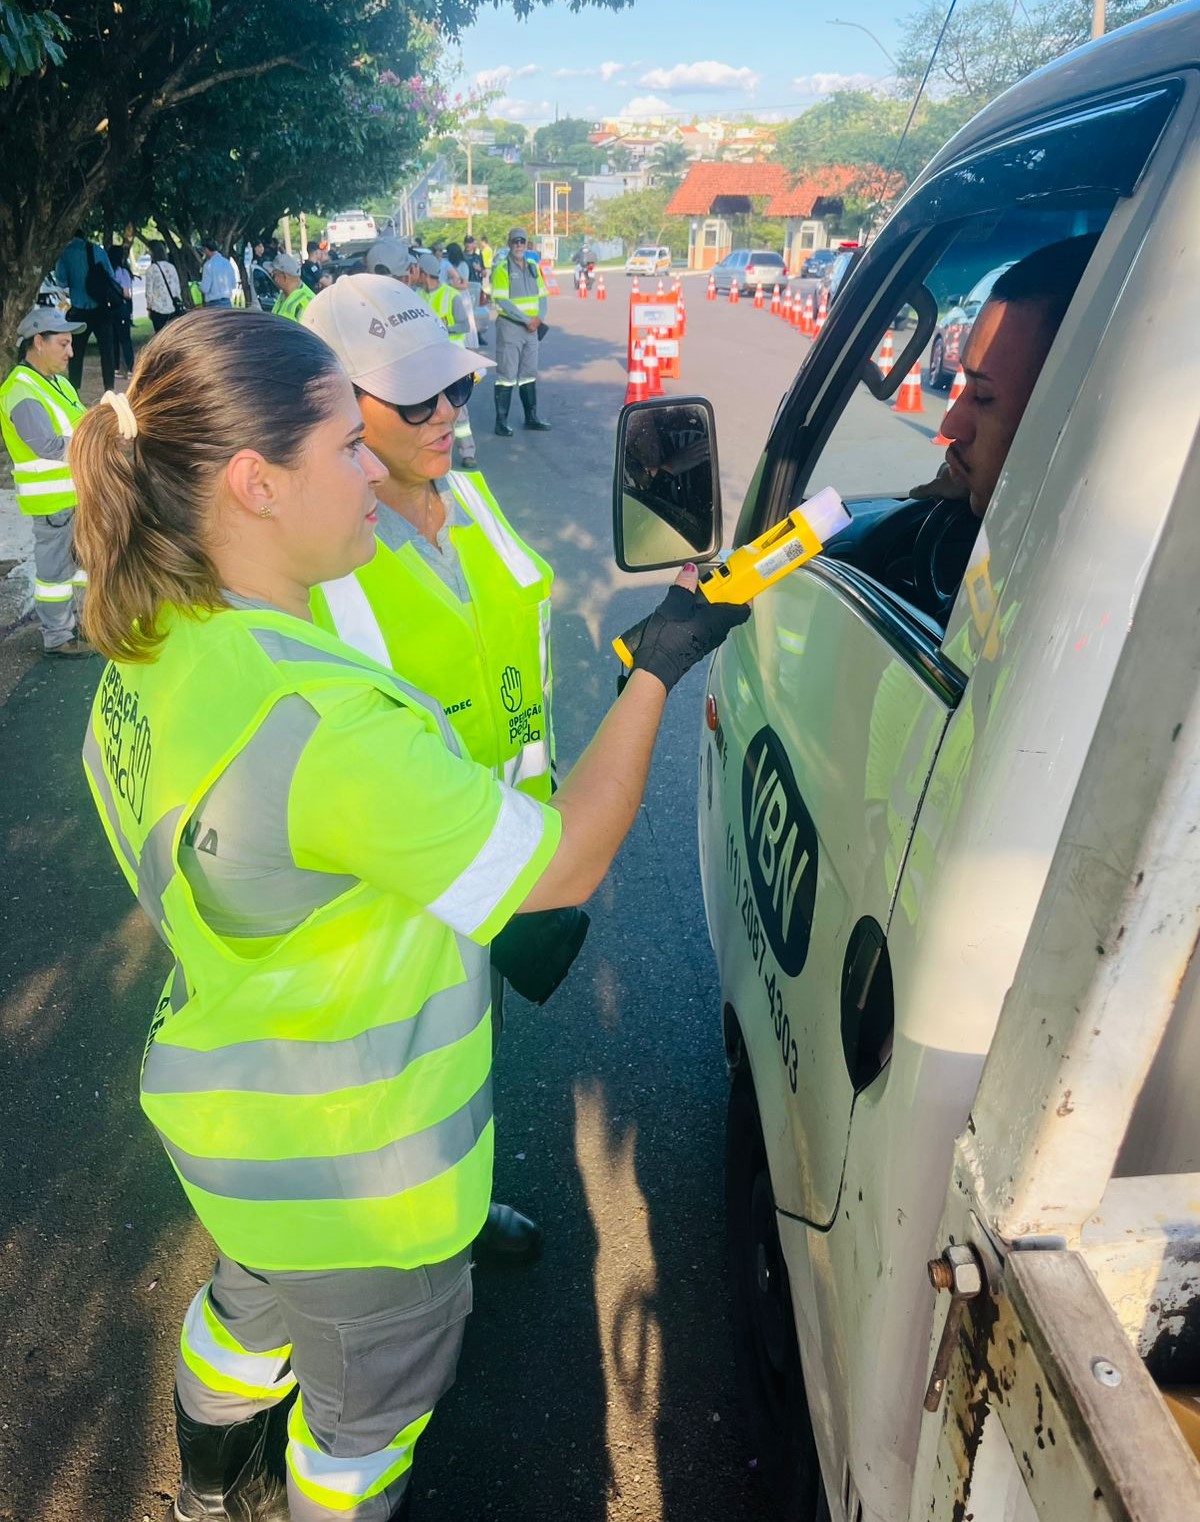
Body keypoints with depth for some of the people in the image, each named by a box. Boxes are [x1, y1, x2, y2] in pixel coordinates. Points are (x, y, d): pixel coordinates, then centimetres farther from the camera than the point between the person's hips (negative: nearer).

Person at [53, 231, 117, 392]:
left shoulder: (64, 253, -4)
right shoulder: (97, 250, -1)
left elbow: (61, 282, -2)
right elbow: (110, 276, 2)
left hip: (78, 311, 0)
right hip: (100, 308, 0)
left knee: (76, 352, 9)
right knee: (106, 349, 6)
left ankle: (73, 390, 9)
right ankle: (109, 389, 3)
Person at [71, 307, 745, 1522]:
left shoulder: (151, 655, -8)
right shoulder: (318, 725, -38)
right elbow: (564, 866, -28)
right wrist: (659, 668, -19)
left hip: (234, 1119, 9)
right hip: (349, 1180, -9)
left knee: (255, 1299, 38)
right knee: (371, 1397, 24)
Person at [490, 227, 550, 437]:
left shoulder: (533, 267, 12)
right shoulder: (502, 268, -8)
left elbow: (542, 295, 13)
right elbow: (501, 302, -16)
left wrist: (539, 318, -6)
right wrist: (526, 320, -18)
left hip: (531, 328, 6)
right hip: (509, 326, -6)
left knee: (529, 374, 12)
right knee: (507, 376, -5)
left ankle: (531, 418, 21)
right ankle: (501, 422, -1)